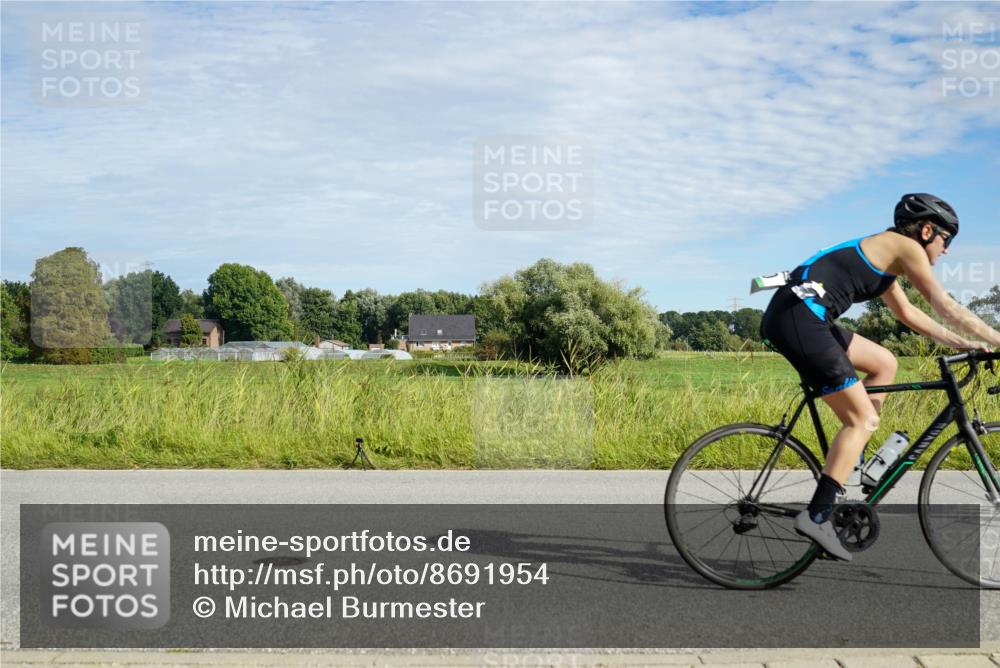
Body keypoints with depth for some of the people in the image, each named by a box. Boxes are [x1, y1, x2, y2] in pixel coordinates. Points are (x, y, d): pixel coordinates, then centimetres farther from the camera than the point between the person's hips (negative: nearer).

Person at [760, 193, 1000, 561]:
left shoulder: (885, 257, 29)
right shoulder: (905, 246, 3)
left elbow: (909, 314, 38)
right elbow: (946, 306, 3)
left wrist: (961, 342, 37)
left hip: (795, 317, 10)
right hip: (799, 316, -10)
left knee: (884, 364, 22)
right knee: (863, 419, -5)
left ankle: (850, 461, 21)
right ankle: (816, 516, -11)